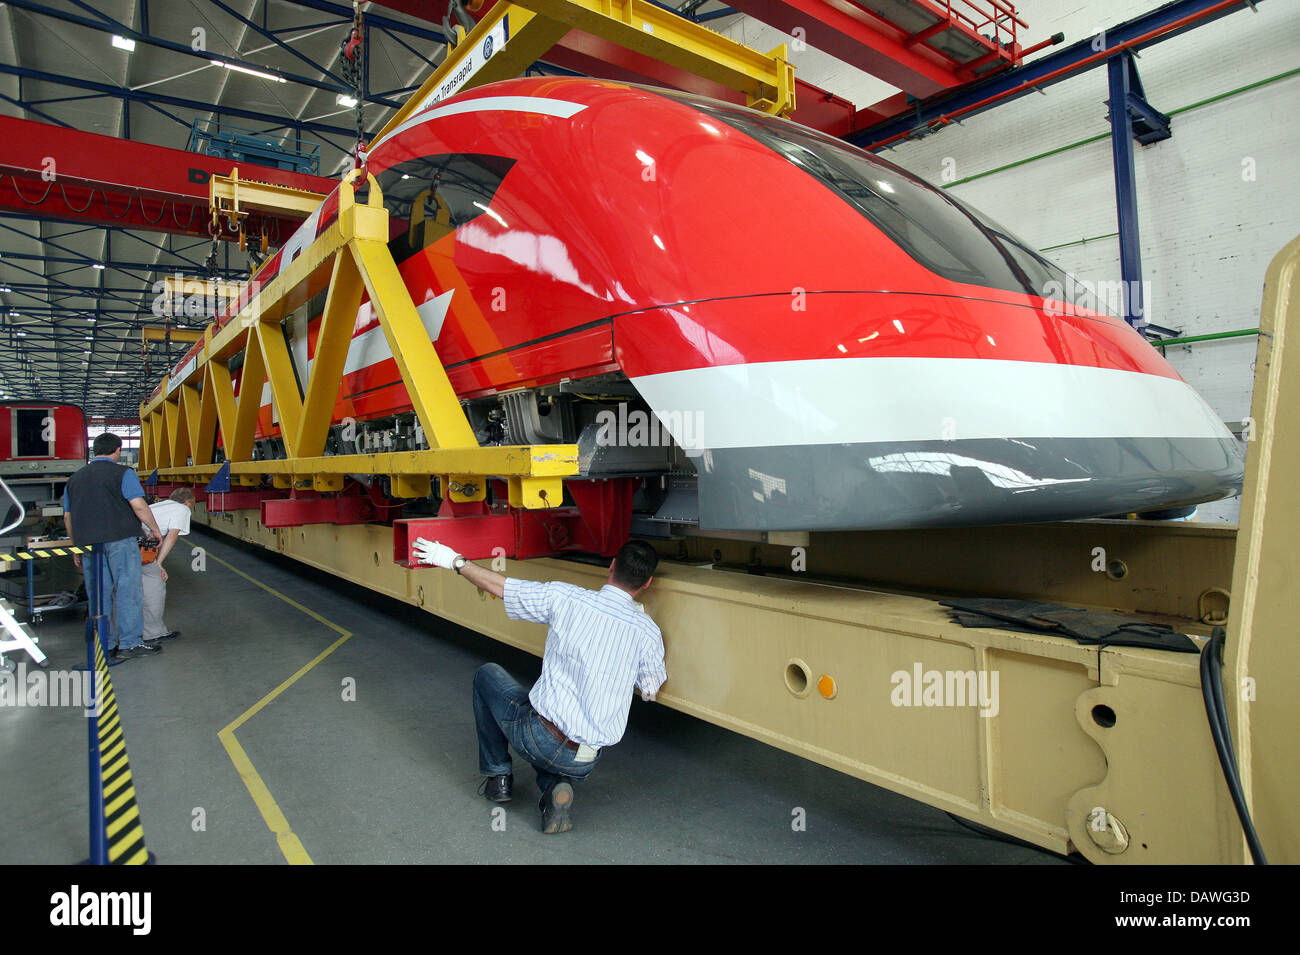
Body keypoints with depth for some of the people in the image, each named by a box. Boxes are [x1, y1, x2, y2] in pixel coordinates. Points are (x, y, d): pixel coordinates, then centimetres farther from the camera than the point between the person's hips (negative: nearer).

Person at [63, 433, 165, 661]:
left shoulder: (74, 479, 17)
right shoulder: (122, 473, -4)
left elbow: (68, 517, 18)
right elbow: (139, 506, -13)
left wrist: (77, 547, 24)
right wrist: (155, 530, -1)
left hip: (88, 543, 6)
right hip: (119, 539, -6)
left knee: (98, 595, 10)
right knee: (128, 591, -3)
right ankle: (129, 644, -3)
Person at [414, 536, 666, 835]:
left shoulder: (564, 597, -11)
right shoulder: (648, 631, -8)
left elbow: (498, 586, 1)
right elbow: (650, 691, 9)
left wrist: (454, 561, 18)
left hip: (540, 740, -2)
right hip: (587, 763, 3)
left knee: (487, 674, 24)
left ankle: (497, 776, 25)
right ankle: (556, 784, 5)